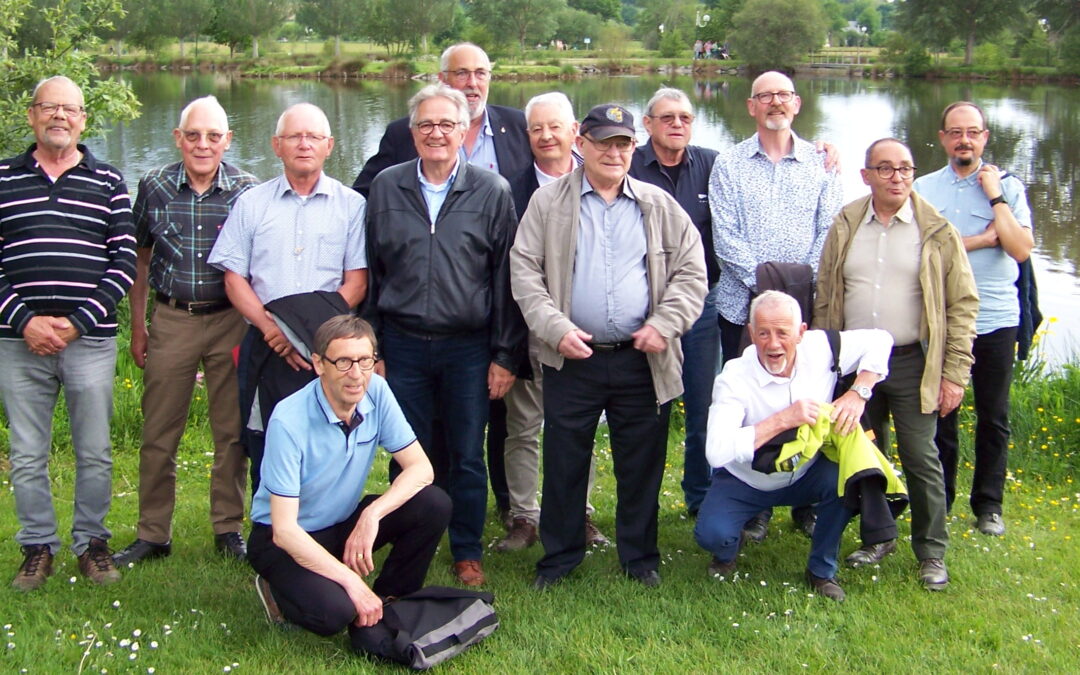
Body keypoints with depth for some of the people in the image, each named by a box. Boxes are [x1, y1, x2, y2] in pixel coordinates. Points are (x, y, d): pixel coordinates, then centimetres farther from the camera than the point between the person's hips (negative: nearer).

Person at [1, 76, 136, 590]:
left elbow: (124, 262, 2)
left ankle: (91, 542, 21)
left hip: (91, 340, 0)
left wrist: (79, 322, -8)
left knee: (95, 453, 6)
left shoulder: (108, 183, 6)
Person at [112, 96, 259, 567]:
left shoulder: (246, 190, -3)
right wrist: (137, 326, 9)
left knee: (232, 431, 6)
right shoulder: (154, 187, 1)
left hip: (230, 320, -1)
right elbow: (140, 259, 10)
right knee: (158, 434, 3)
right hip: (170, 320, 1)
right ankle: (152, 534, 15)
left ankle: (228, 529, 20)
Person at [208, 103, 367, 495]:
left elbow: (356, 282, 1)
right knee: (264, 453, 3)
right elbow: (234, 279, 6)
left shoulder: (351, 205, 7)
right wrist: (272, 329, -9)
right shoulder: (251, 204, 11)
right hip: (265, 349, 1)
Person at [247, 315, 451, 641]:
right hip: (286, 540, -5)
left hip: (345, 524, 6)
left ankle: (387, 604, 1)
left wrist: (372, 514, -27)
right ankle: (280, 589, 2)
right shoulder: (289, 422, -27)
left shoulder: (376, 392, -11)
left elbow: (420, 467, -9)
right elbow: (284, 530, -27)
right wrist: (352, 582, -30)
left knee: (434, 504, -18)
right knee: (332, 613, -33)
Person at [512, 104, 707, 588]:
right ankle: (560, 555, 23)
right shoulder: (548, 203, 5)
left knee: (641, 465, 9)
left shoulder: (660, 207, 9)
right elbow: (525, 271, 0)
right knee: (564, 462, 7)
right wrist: (557, 329, -11)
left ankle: (639, 557, 25)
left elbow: (691, 272, 7)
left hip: (643, 362, 1)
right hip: (572, 359, -1)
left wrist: (663, 324, -7)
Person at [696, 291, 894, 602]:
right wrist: (783, 419, -41)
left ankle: (822, 570, -1)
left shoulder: (819, 349, -17)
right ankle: (727, 551, 14)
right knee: (712, 533, -28)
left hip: (805, 475, 3)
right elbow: (717, 452, -39)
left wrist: (858, 394, -18)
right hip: (744, 481, -3)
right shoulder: (735, 378, -27)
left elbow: (880, 340, -3)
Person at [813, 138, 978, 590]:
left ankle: (932, 553, 14)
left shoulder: (936, 231, -4)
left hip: (911, 364, -3)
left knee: (921, 459, 0)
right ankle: (878, 538, 29)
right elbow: (824, 299, 9)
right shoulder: (845, 227, 4)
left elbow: (963, 303, -3)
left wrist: (955, 373, -8)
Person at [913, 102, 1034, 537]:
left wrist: (995, 197, -10)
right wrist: (983, 239, -11)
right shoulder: (924, 188, 4)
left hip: (996, 321, 0)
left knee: (993, 418, 7)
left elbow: (1021, 249, -10)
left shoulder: (1008, 187, 3)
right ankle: (938, 502, 21)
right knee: (940, 413, 8)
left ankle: (988, 505, 20)